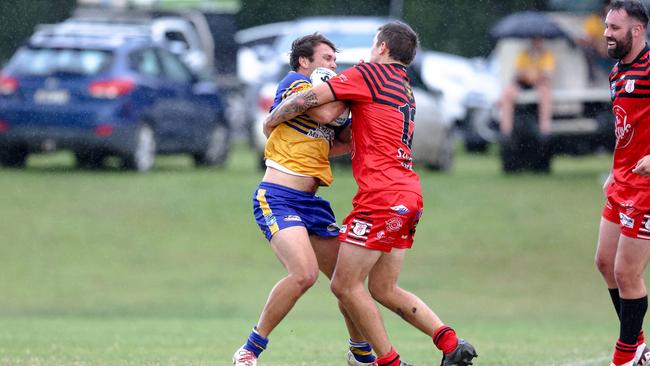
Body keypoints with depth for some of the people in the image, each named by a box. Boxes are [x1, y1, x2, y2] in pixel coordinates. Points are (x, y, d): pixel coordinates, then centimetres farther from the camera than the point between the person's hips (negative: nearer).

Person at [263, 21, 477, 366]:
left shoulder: (370, 74, -4)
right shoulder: (405, 89, 22)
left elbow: (309, 99, -7)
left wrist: (270, 122, 8)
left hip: (381, 194, -9)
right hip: (408, 196, 9)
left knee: (345, 285, -3)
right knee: (383, 290, 12)